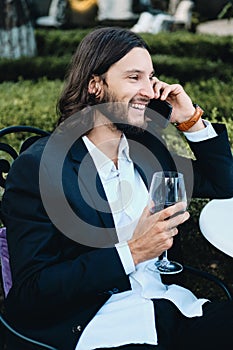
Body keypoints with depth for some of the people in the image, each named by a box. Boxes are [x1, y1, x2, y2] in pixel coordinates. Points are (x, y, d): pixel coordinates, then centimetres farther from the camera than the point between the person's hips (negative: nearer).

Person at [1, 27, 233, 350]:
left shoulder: (144, 145, 10)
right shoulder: (37, 167, -10)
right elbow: (30, 293, -14)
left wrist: (190, 120, 6)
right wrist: (131, 252, -21)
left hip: (169, 307, 6)